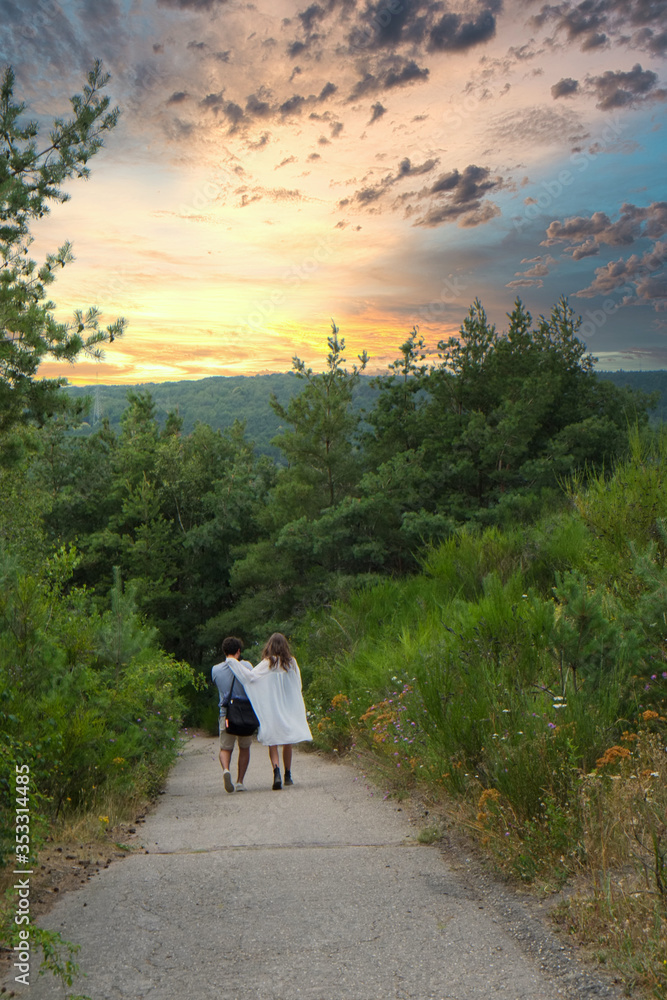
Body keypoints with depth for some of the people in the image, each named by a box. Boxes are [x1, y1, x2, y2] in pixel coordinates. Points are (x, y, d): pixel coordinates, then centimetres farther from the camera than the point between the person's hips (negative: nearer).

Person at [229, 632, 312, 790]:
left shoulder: (268, 663, -9)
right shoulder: (292, 663, 3)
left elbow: (251, 676, -20)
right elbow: (298, 686, 10)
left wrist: (234, 663, -16)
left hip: (271, 709, -3)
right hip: (289, 709, 3)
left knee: (272, 744, 1)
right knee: (287, 743, 16)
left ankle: (277, 773, -19)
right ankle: (288, 776, 22)